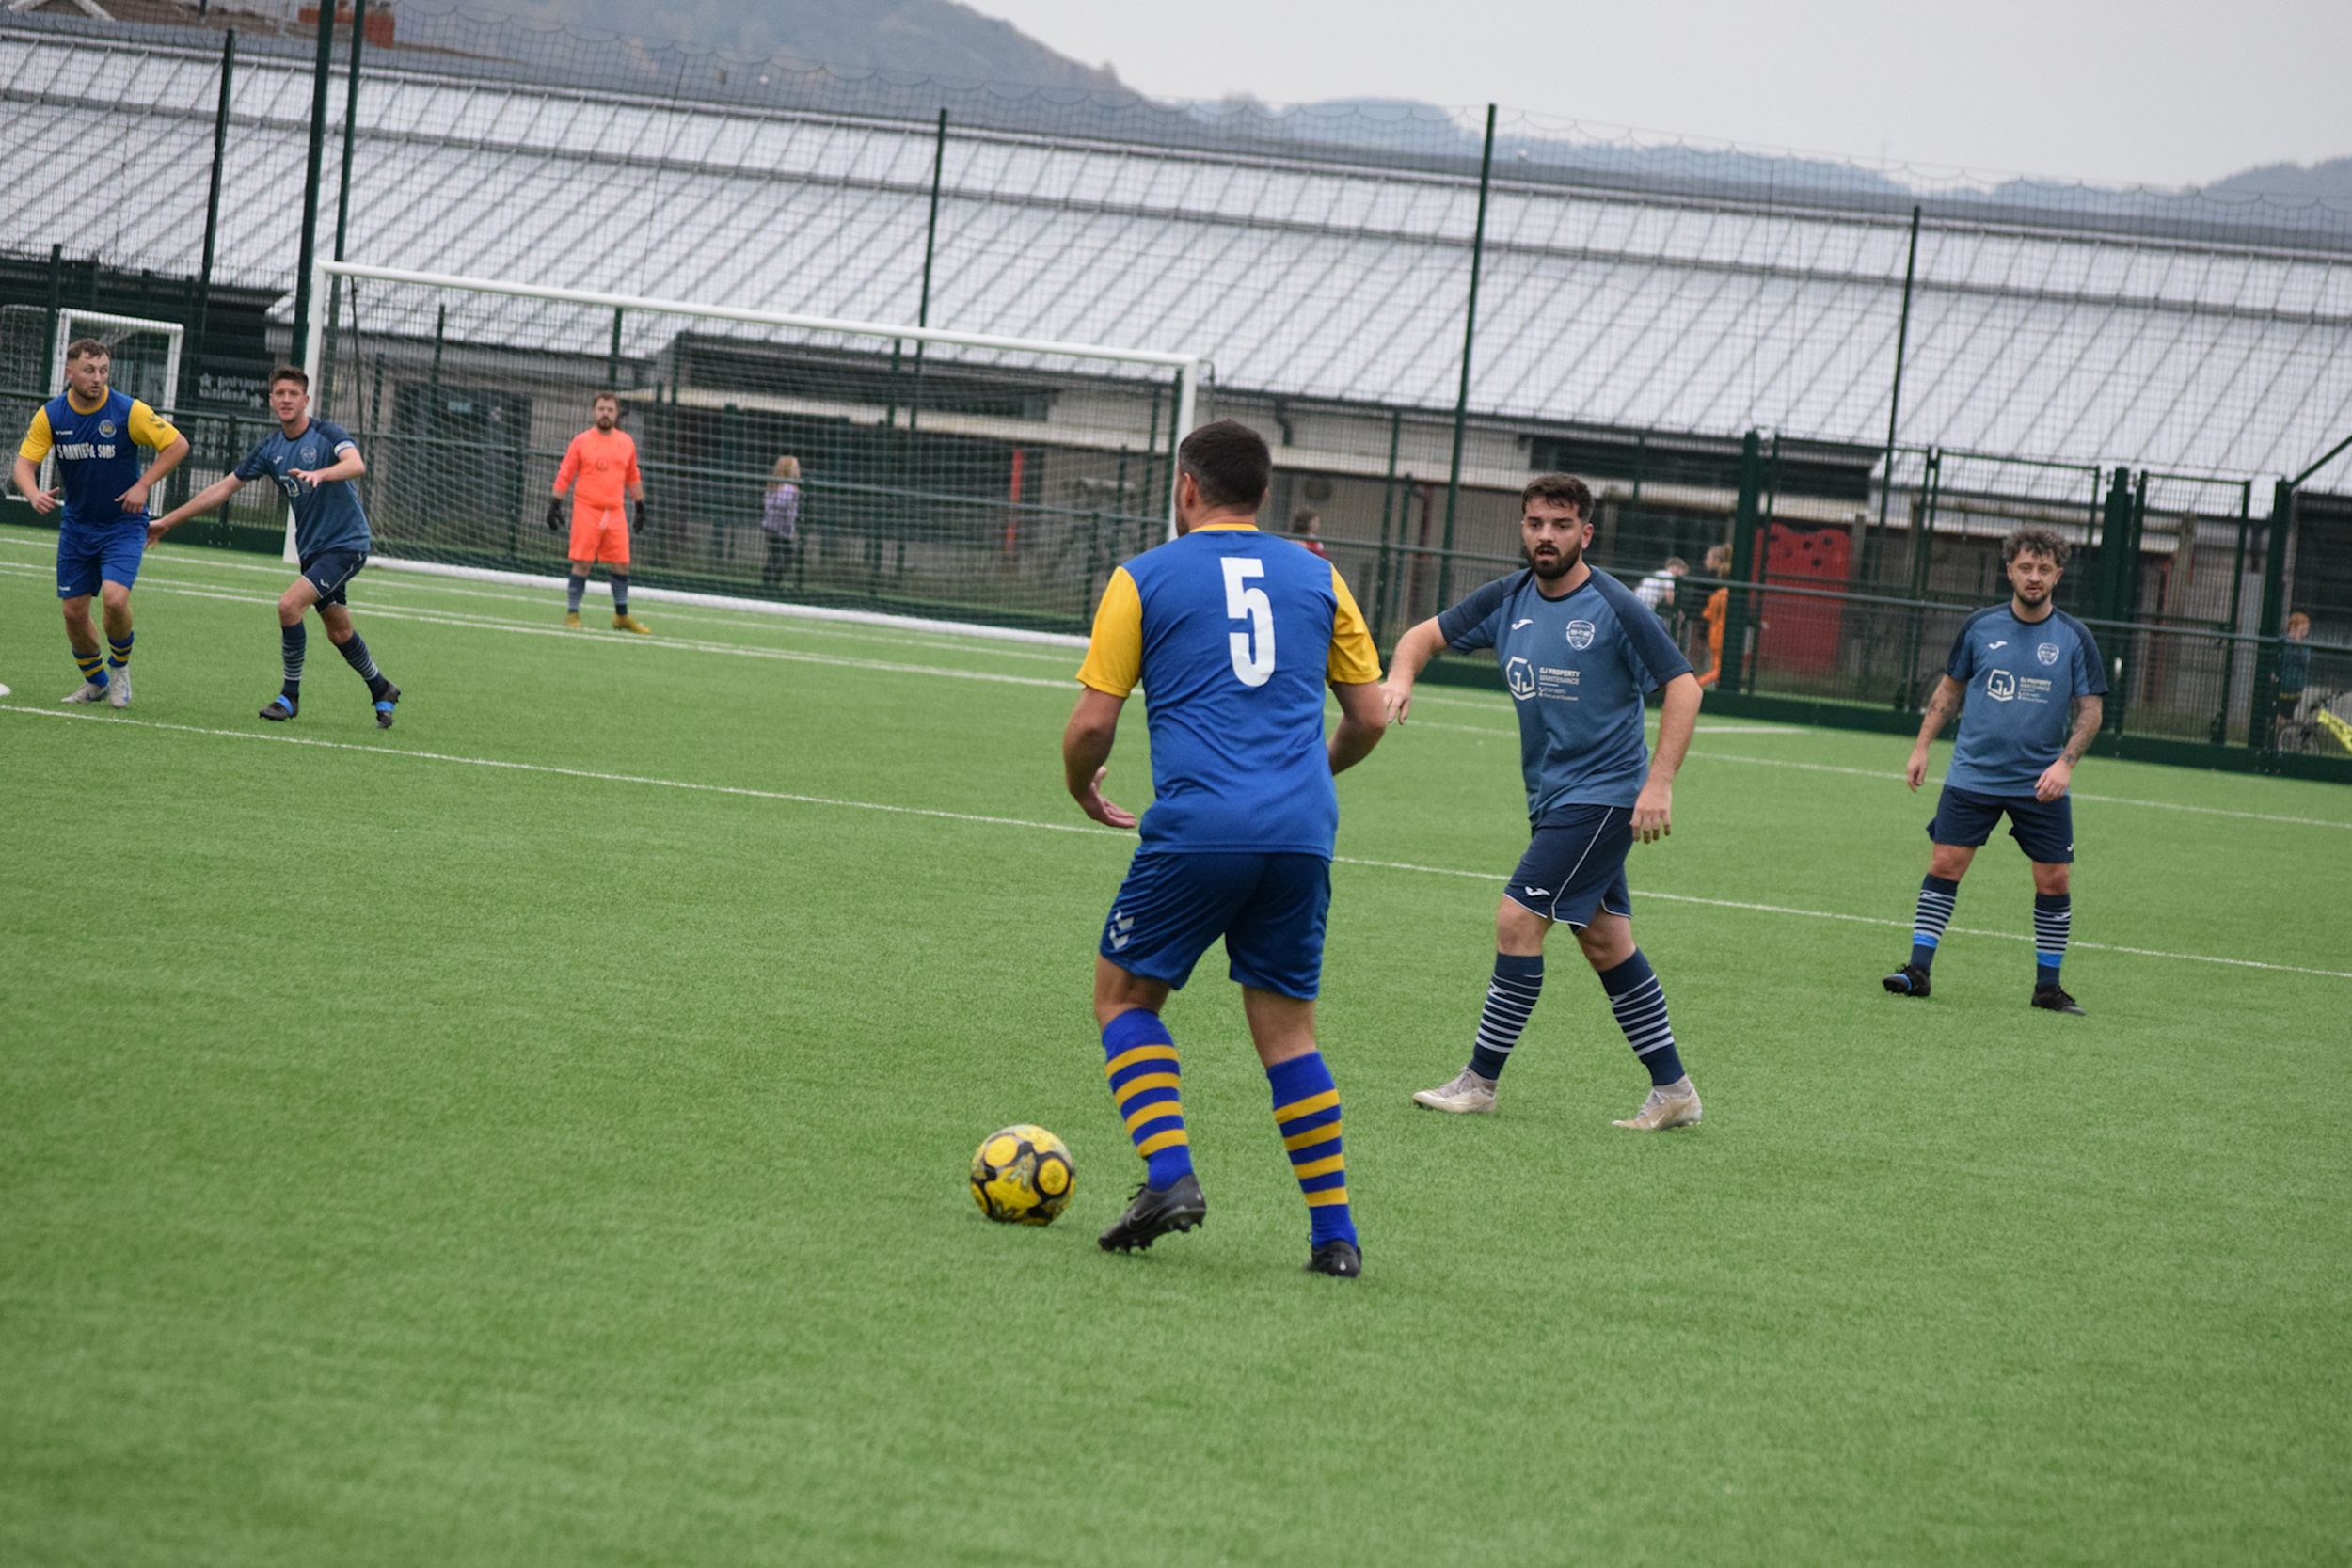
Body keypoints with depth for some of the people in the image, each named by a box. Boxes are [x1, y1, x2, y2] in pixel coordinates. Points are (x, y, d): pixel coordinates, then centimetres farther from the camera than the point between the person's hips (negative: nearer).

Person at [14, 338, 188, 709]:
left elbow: (177, 445, -8)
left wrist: (143, 486, -14)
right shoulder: (50, 415, -6)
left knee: (114, 597, -23)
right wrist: (34, 495, -28)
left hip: (123, 523, -4)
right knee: (74, 612, 4)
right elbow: (25, 462, -6)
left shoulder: (129, 411, -15)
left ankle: (120, 664, 6)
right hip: (76, 526, 4)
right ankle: (95, 681, 28)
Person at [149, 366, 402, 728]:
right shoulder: (270, 449, 5)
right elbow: (224, 487, 10)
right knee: (339, 632, 13)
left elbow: (356, 464, -34)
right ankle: (382, 691, 34)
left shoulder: (328, 435, -13)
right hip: (311, 549, 7)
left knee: (289, 604, -21)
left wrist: (320, 473, -54)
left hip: (346, 544, -7)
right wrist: (168, 521, 9)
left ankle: (291, 695, -7)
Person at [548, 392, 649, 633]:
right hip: (586, 511, -3)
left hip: (615, 513, 3)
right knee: (582, 564, -6)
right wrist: (555, 503, -5)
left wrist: (640, 506, 18)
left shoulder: (626, 442, 10)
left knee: (621, 565, 4)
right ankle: (572, 614, 2)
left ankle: (622, 616, 16)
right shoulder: (581, 441, 0)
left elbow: (633, 477, 19)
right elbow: (564, 475, 1)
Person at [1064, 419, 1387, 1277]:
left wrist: (1082, 789, 23)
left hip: (1197, 827, -3)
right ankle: (1334, 1230, 6)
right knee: (1285, 1025, 12)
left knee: (1124, 995, 12)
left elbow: (1091, 726, 2)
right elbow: (1368, 715, 17)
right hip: (1302, 833, 4)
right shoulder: (1317, 579, 14)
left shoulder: (1143, 579, 5)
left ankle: (1170, 1173, -7)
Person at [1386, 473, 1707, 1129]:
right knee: (1606, 944, 9)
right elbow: (1426, 635, 12)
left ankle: (1481, 1080, -3)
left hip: (1601, 797, -7)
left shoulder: (1615, 608, -14)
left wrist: (1658, 783, -21)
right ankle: (1673, 1092, 16)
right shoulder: (1508, 600, 4)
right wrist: (1401, 676, -11)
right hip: (1551, 799, 7)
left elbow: (1682, 686, -13)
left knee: (1517, 919, -12)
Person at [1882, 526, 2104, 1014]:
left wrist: (2065, 762, -14)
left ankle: (2048, 985, 11)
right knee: (1944, 865, -6)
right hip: (1972, 773, 1)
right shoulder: (1980, 626, 2)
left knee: (2053, 880, -1)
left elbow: (2091, 709, 0)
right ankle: (1918, 968, 0)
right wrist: (1921, 747, 9)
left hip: (2041, 784, 0)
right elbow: (1949, 688, 13)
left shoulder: (2074, 638, -2)